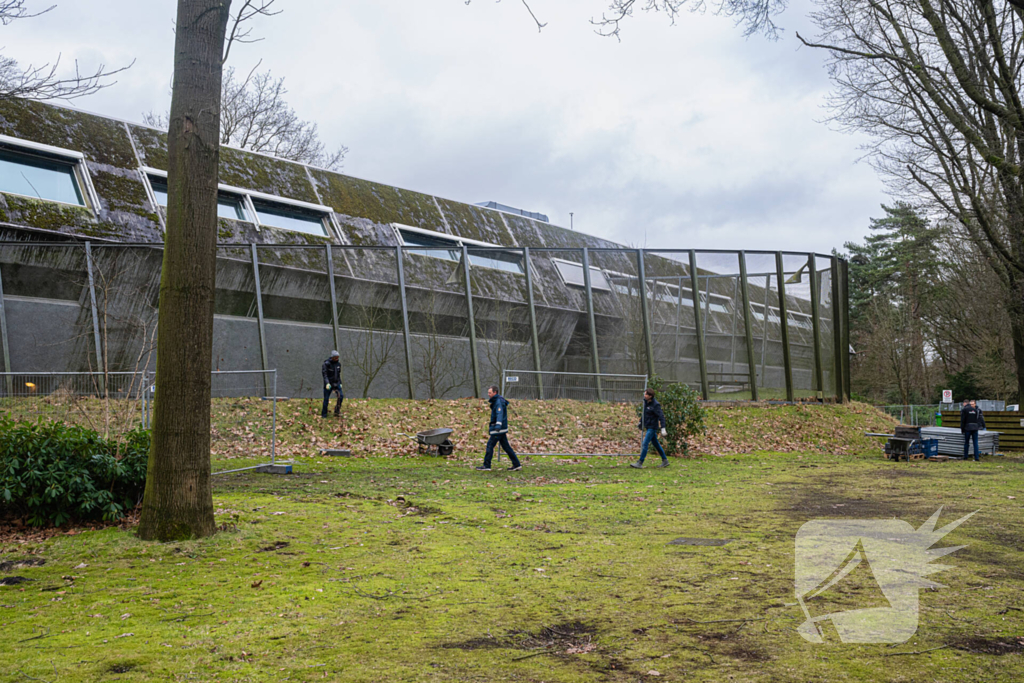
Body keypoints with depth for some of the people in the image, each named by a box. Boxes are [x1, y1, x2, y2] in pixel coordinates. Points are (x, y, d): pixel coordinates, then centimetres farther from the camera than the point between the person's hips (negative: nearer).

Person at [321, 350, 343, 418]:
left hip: (336, 383, 4)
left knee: (341, 395, -13)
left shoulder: (338, 363, 5)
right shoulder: (326, 364, -12)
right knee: (326, 399, 0)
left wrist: (340, 383, 17)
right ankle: (323, 414, 13)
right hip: (328, 384, -4)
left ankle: (337, 409, 5)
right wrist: (327, 383, -30)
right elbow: (324, 374, -18)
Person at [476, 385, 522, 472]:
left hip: (499, 429, -10)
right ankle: (517, 465, 11)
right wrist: (491, 426, 35)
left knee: (490, 445, -4)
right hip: (502, 429, 10)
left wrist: (498, 425, -42)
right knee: (506, 446, 10)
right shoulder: (496, 401, 16)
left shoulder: (499, 402, -15)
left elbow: (500, 414, -30)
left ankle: (486, 466, 2)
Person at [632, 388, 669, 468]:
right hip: (647, 426, 9)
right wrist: (641, 423, 22)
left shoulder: (655, 405, -19)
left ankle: (640, 463, -9)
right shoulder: (646, 402, 5)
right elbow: (644, 413, 17)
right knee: (656, 444, 15)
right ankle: (665, 460, 25)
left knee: (645, 444, -11)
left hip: (652, 427, -9)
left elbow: (661, 416, -22)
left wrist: (663, 429, -27)